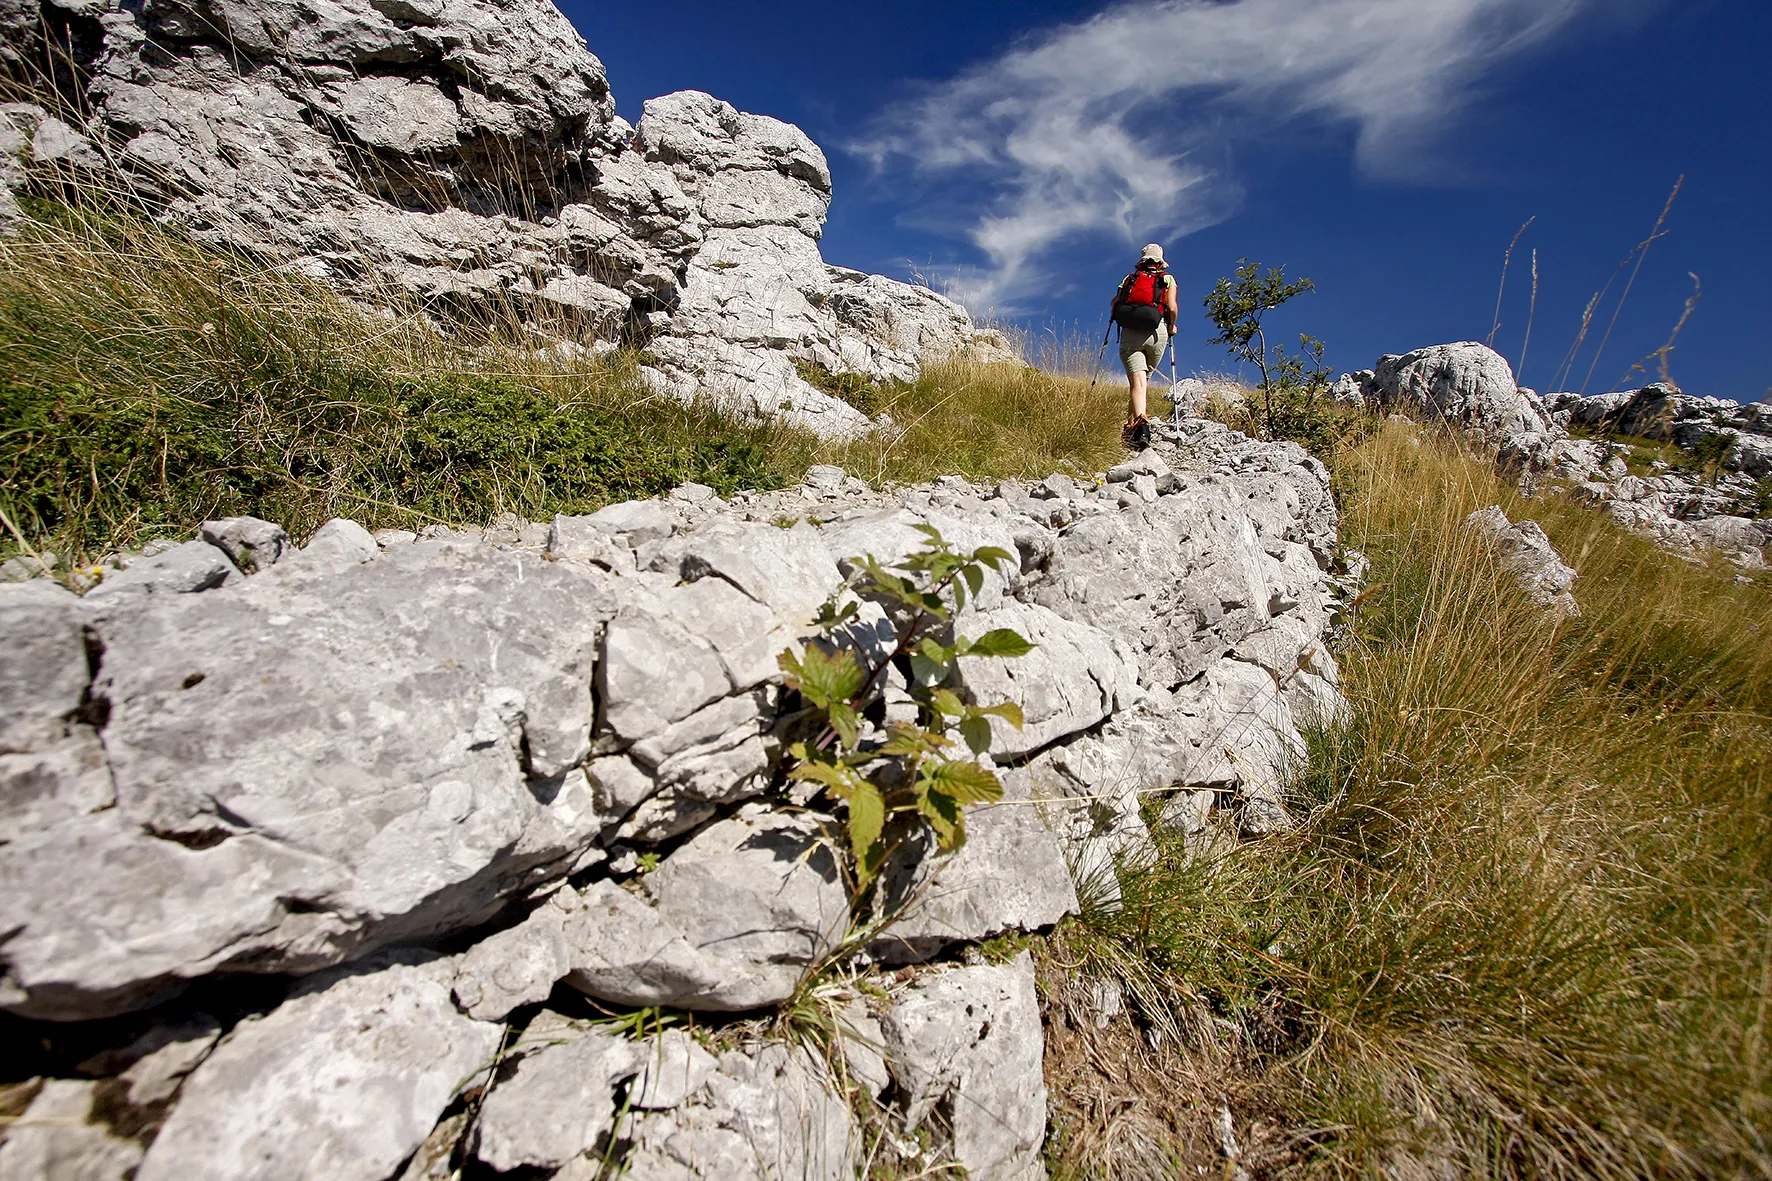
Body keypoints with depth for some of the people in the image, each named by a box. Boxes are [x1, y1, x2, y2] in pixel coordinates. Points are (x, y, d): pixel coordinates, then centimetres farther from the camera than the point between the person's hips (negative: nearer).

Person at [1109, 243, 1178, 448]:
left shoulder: (1129, 278, 21)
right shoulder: (1167, 279, 15)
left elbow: (1113, 308, 11)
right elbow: (1172, 308, 1)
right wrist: (1171, 327, 18)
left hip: (1129, 333, 0)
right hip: (1157, 331, 0)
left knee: (1137, 381, -13)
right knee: (1144, 379, 17)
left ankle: (1140, 422, -35)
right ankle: (1133, 423, 10)